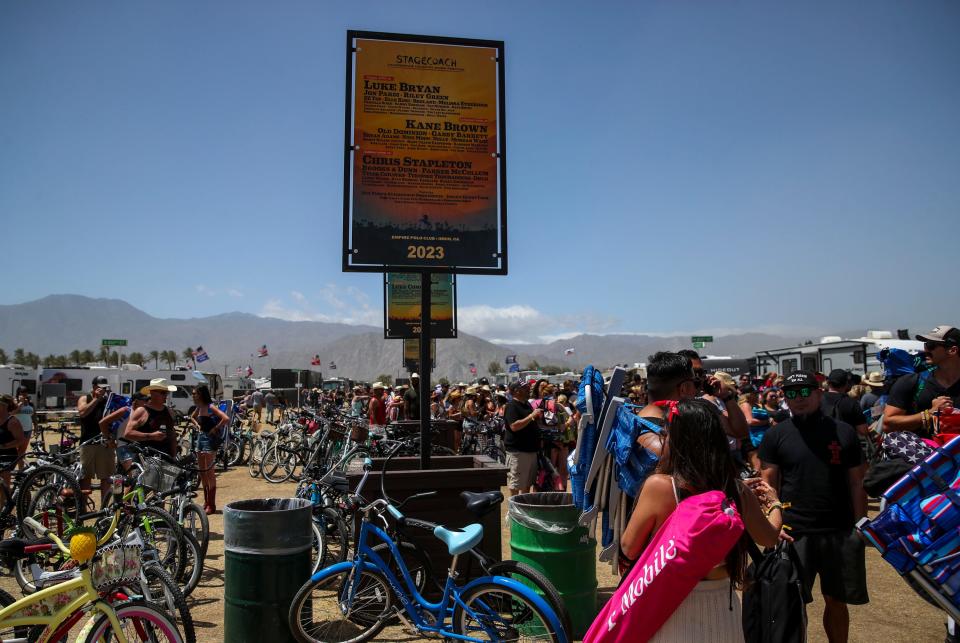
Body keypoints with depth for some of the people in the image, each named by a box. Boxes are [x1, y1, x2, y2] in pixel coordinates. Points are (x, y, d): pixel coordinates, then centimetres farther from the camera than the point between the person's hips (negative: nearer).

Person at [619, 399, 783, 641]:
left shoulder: (659, 486, -21)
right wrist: (774, 504, 28)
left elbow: (629, 549, -9)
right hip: (720, 605, 3)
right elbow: (769, 538, 8)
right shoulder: (737, 492, -11)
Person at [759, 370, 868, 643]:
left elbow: (856, 484, 7)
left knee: (836, 601, 15)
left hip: (841, 533, 2)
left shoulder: (844, 432, 4)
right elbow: (768, 483, -1)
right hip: (793, 533, -1)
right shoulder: (776, 435, -1)